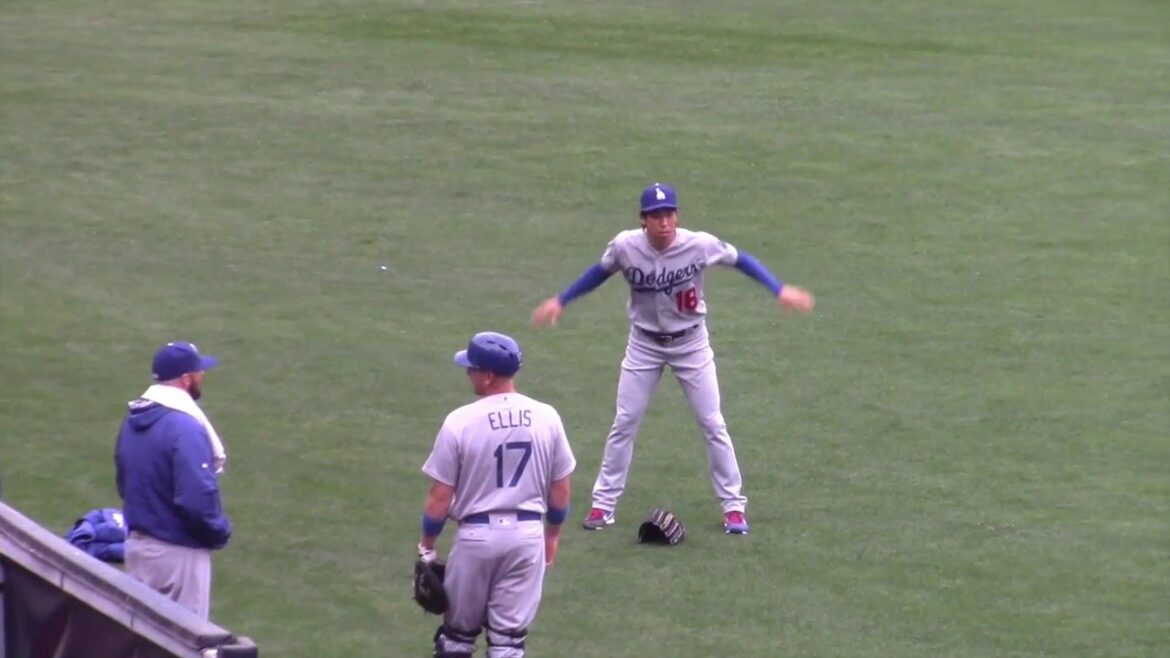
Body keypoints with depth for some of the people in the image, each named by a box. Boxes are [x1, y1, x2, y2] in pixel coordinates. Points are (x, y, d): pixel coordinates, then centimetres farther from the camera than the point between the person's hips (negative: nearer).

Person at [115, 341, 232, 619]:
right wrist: (220, 532, -11)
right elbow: (197, 499, -27)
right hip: (177, 550, -9)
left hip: (137, 542, 9)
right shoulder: (184, 427, -22)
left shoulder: (133, 419, 6)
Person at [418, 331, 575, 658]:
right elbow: (560, 489, 4)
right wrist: (552, 533, 20)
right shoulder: (546, 417, -4)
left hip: (476, 534, -2)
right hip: (528, 534, 2)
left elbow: (440, 496, -9)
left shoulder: (461, 421, -14)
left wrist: (426, 544, 3)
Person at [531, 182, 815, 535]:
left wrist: (780, 291, -13)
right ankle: (603, 504, 15)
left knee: (712, 424, 2)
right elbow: (599, 273, 1)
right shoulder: (625, 246, -19)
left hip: (691, 344, -1)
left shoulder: (701, 245, -23)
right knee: (624, 424, 4)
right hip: (644, 345, 1)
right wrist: (560, 301, 4)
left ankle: (733, 505, 13)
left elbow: (740, 259, -6)